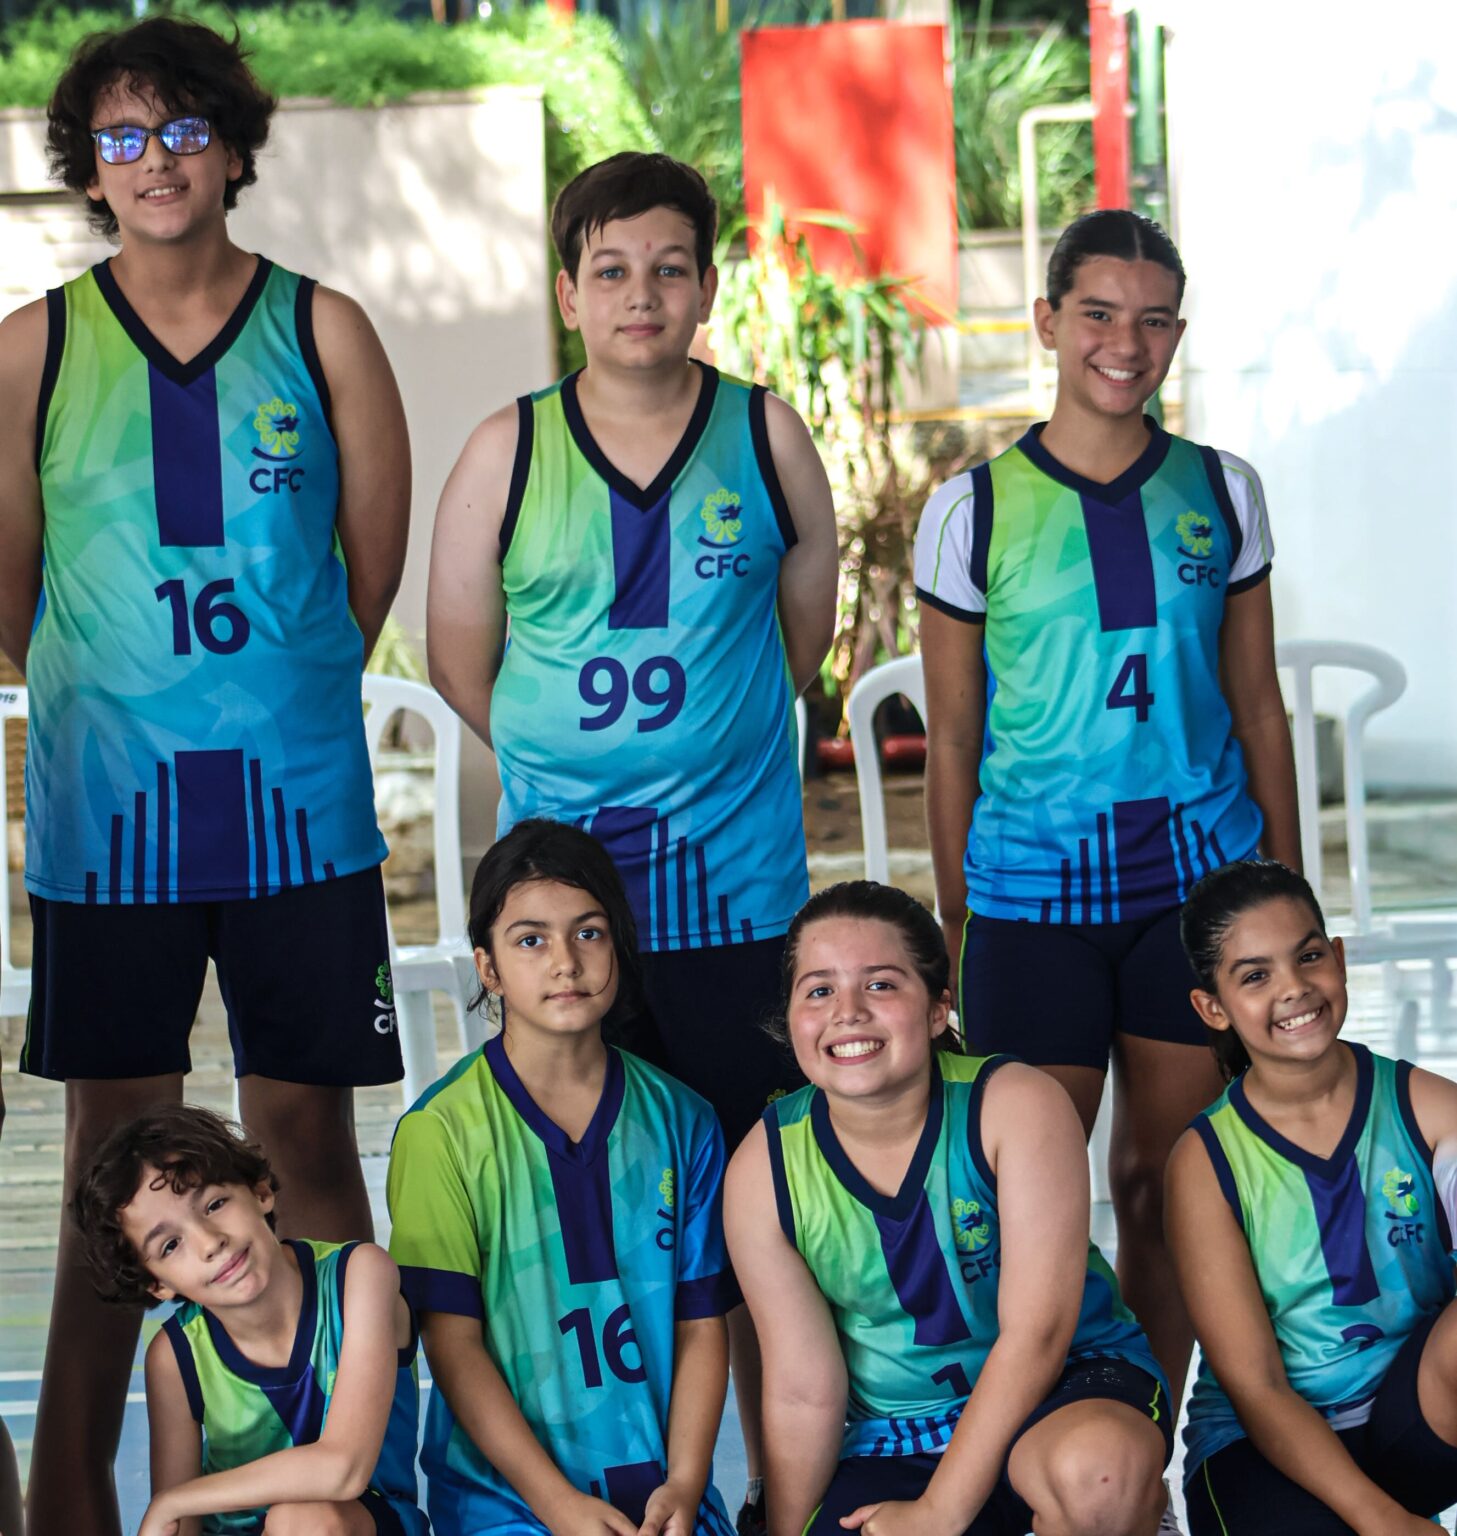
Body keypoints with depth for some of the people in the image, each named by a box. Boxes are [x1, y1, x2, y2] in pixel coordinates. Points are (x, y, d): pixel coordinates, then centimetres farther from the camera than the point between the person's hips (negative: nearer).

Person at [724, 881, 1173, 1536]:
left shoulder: (1018, 1106, -15)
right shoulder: (763, 1171, -8)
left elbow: (1036, 1332, -18)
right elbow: (802, 1390, -2)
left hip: (1064, 1390, -3)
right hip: (891, 1445, 3)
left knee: (1098, 1470, -37)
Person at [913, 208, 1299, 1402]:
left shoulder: (1222, 493, 5)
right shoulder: (975, 512, -2)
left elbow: (1258, 703, 11)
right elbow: (953, 739, 3)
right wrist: (957, 934, 4)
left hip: (1198, 876, 2)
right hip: (1034, 888, -2)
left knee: (1163, 1187, 9)